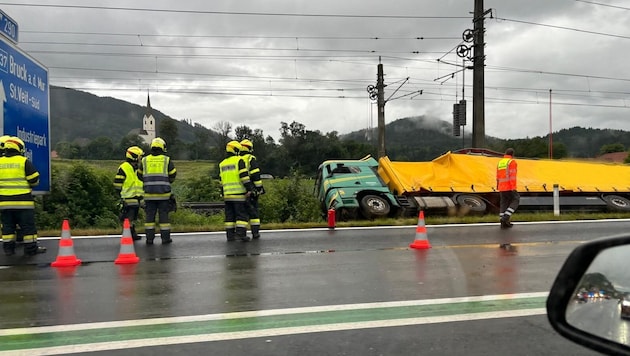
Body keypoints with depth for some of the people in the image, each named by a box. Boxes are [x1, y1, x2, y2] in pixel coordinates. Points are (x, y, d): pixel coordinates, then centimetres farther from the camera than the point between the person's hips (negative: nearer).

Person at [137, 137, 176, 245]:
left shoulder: (144, 160, 5)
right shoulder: (167, 160, -2)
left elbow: (140, 176, 12)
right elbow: (173, 175, 4)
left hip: (149, 193, 2)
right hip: (163, 193, -2)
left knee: (150, 215, 7)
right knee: (163, 215, 3)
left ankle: (149, 238, 8)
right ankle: (165, 238, 7)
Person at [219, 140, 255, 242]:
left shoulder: (222, 164, 16)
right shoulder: (239, 160, -5)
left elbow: (221, 181, 18)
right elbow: (244, 176, -13)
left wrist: (223, 194, 23)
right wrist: (250, 189, -12)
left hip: (227, 194, 6)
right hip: (239, 193, -6)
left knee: (230, 215, 8)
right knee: (242, 214, -4)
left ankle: (230, 235, 8)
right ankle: (241, 233, -11)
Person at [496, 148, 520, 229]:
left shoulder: (500, 162, 15)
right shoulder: (512, 162, -8)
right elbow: (512, 175, -16)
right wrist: (514, 188, -19)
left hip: (501, 187, 7)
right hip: (509, 187, -7)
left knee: (504, 204, 8)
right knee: (515, 200, 8)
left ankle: (504, 223, 6)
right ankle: (506, 217, -6)